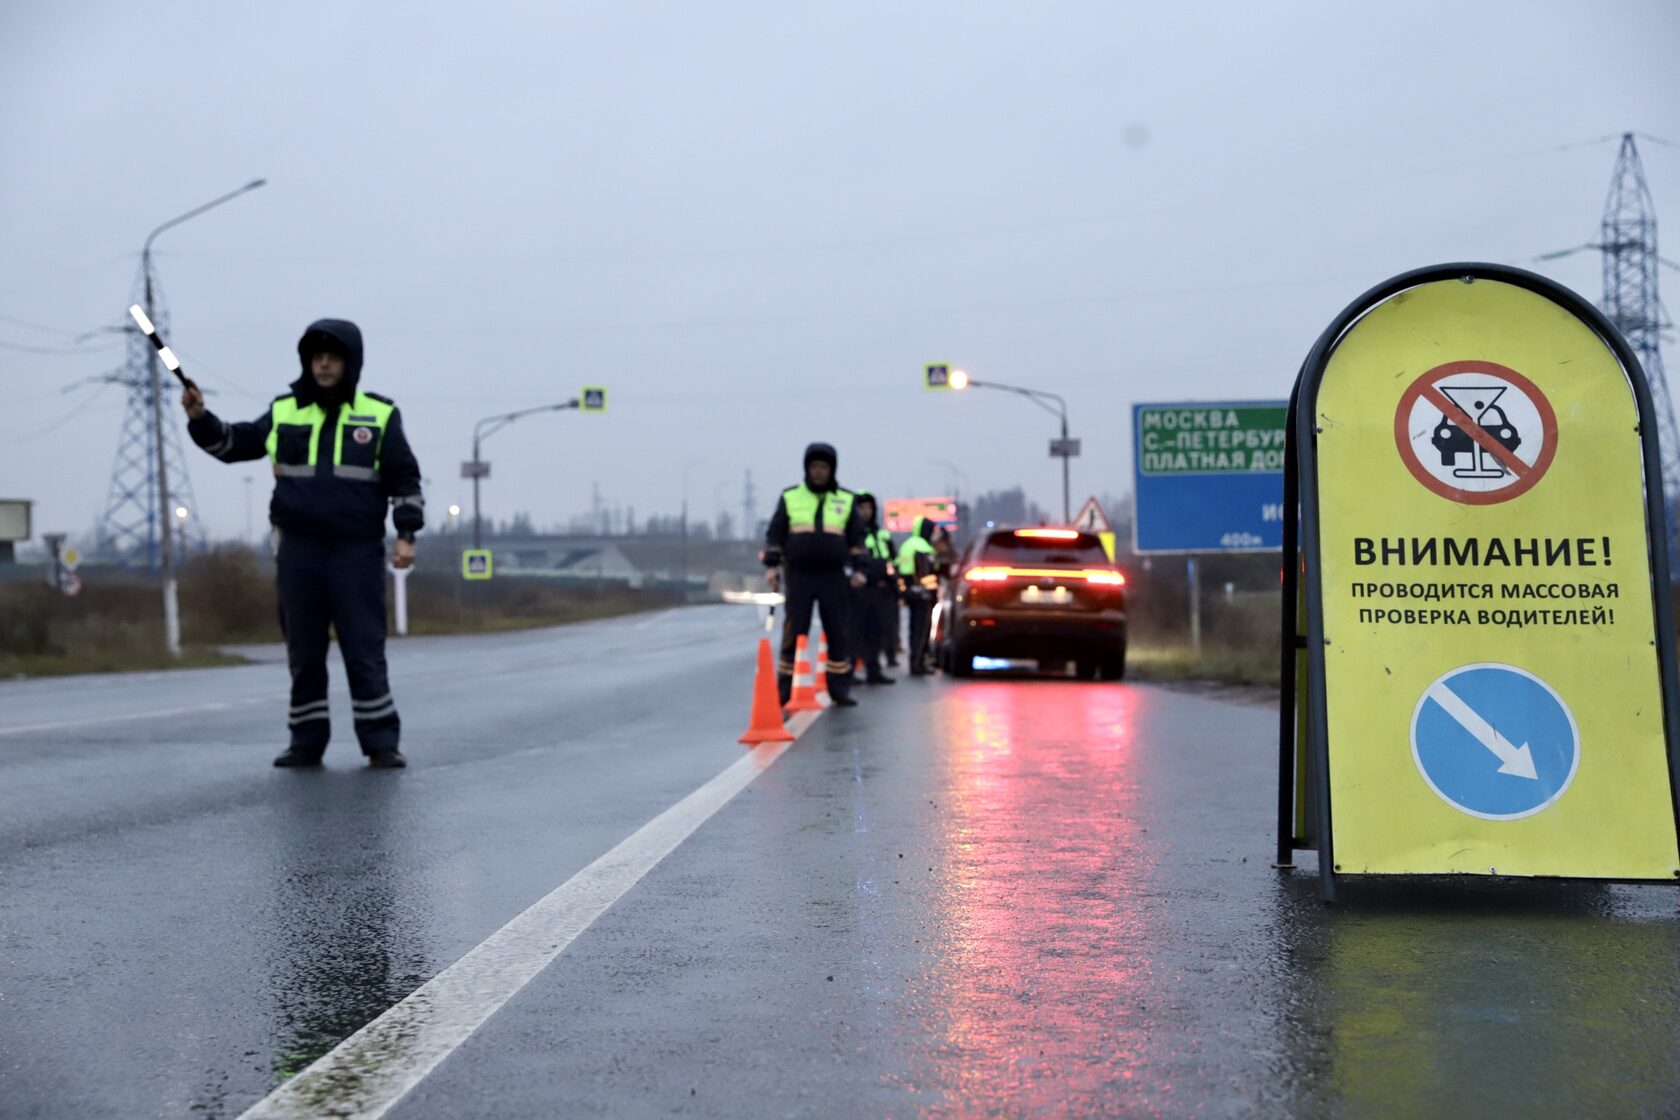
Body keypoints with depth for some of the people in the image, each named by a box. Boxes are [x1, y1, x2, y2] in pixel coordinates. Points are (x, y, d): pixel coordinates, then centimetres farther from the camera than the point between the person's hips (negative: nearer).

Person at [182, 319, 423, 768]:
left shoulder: (379, 415, 3)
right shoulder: (285, 412, 9)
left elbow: (405, 479, 4)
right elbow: (233, 444, 16)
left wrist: (406, 533, -6)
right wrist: (200, 417, -1)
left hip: (358, 552, -3)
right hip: (298, 551, 3)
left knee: (365, 651, -3)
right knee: (304, 652, 7)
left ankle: (382, 742, 1)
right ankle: (307, 742, 15)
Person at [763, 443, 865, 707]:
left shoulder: (847, 500, 8)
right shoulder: (790, 497, 5)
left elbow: (857, 537, 10)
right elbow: (775, 534, 7)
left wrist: (858, 569, 2)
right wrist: (771, 566, -1)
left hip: (834, 577, 1)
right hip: (798, 576, -1)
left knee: (838, 634, 2)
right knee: (794, 633, -1)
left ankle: (839, 690, 9)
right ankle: (785, 689, 4)